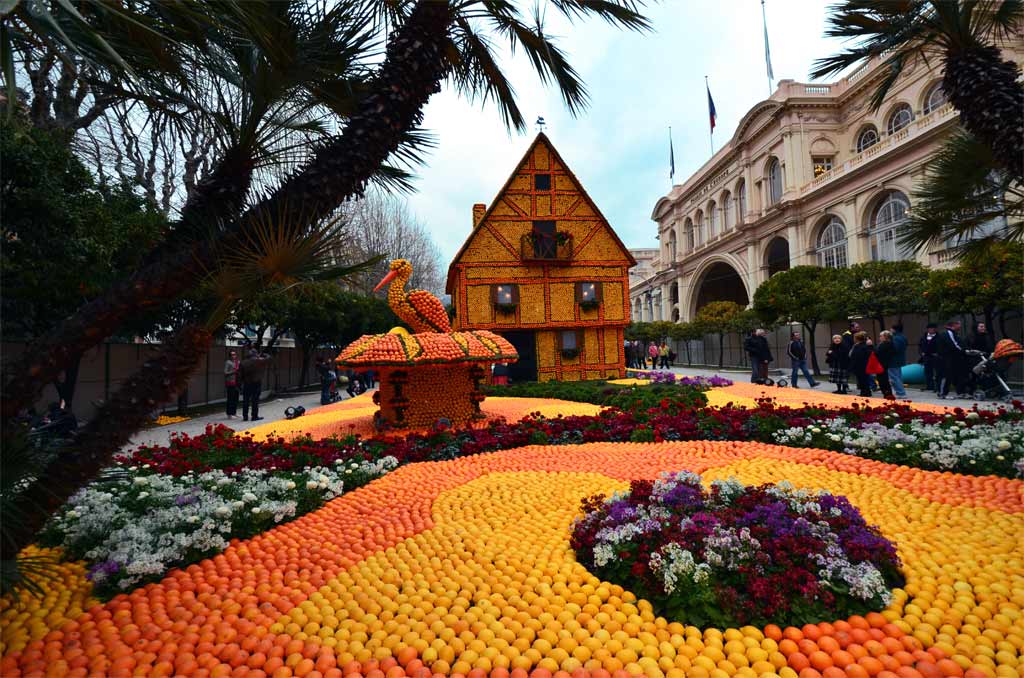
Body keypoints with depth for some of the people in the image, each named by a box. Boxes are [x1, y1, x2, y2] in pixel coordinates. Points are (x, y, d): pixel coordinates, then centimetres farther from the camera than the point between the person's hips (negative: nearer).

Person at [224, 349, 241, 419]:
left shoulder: (238, 362, 12)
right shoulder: (228, 362, -6)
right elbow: (225, 373, -10)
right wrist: (233, 372, -19)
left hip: (236, 382, 6)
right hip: (230, 383, -6)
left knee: (236, 398, 10)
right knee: (230, 399, -5)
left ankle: (234, 412, 21)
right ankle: (229, 414, 1)